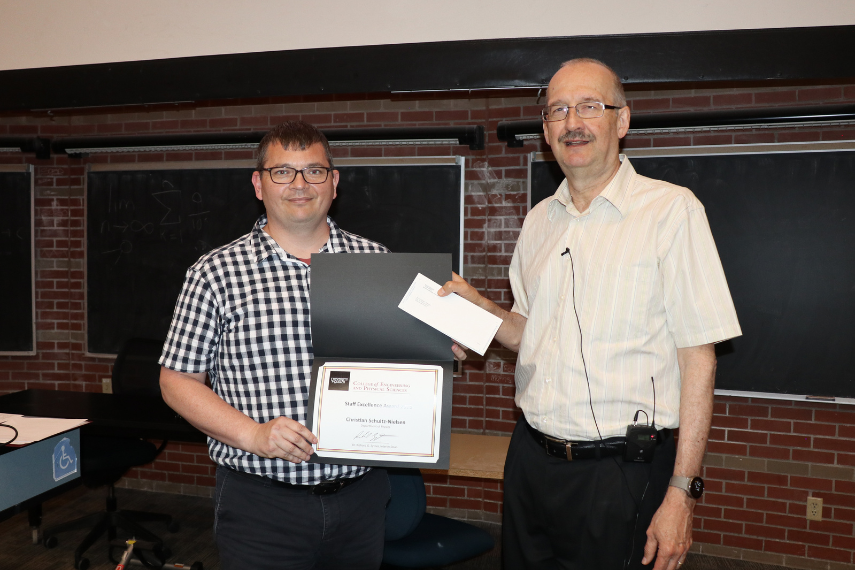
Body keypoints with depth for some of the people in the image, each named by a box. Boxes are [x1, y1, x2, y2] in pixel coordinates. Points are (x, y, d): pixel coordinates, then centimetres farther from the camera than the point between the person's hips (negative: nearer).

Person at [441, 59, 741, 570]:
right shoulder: (540, 220, 9)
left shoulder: (671, 210, -9)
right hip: (531, 461, 6)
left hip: (621, 471, -5)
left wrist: (681, 493, -14)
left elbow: (698, 358, -12)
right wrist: (479, 307, -2)